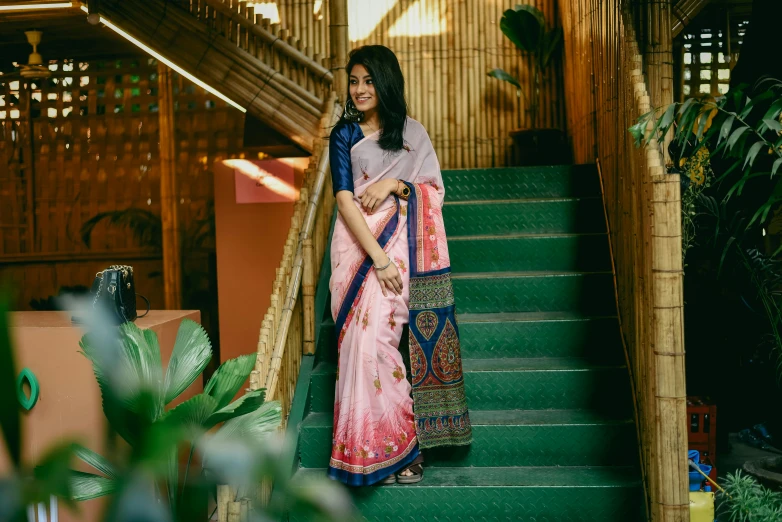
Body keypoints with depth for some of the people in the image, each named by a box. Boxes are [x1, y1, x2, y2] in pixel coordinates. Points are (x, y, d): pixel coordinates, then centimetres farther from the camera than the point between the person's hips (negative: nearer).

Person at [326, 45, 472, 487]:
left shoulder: (414, 133, 13)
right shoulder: (344, 135, 7)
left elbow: (437, 192, 10)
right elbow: (345, 200, -4)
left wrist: (394, 184, -9)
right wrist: (379, 257, -14)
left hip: (407, 248, 1)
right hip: (361, 247, 0)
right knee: (368, 338, -11)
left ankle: (402, 449, 2)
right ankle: (390, 450, -2)